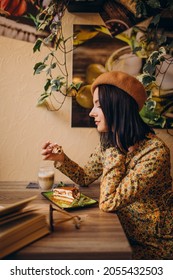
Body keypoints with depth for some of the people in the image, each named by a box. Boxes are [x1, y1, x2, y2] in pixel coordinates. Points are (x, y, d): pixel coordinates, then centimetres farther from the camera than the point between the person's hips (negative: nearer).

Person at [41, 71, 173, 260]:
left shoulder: (155, 152, -29)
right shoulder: (109, 143, -4)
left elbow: (108, 202, -32)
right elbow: (85, 177, 7)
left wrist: (117, 150, -25)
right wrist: (60, 159, -9)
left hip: (155, 245, -5)